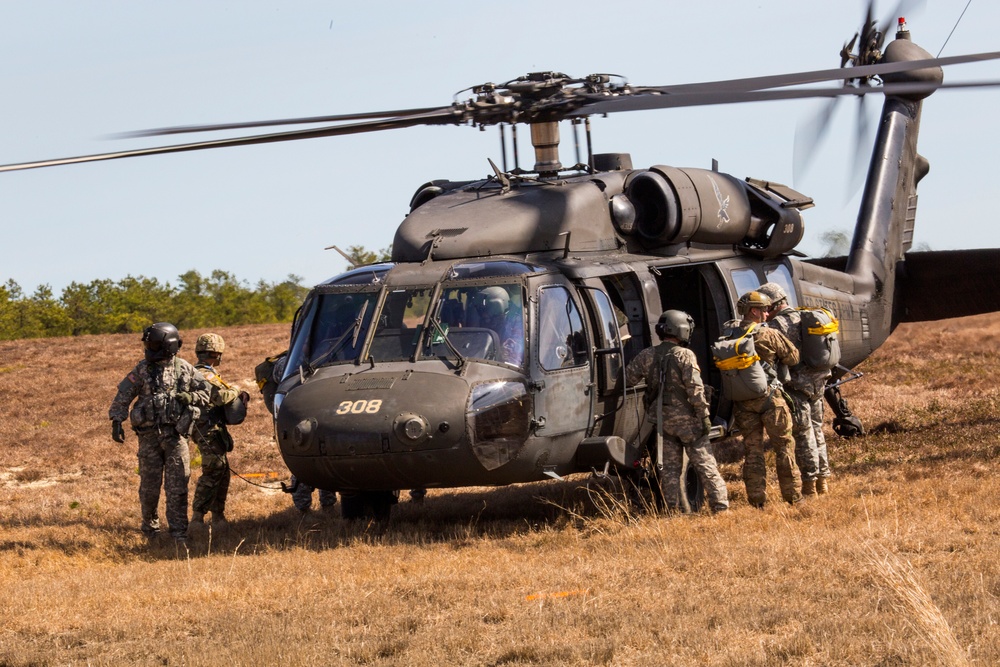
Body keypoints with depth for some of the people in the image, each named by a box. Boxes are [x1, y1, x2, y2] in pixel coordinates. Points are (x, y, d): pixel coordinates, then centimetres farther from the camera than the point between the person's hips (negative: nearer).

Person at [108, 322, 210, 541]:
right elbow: (122, 397, 2)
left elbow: (207, 392, 9)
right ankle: (149, 525, 25)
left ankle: (179, 531, -2)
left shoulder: (185, 369, 3)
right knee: (149, 484, 7)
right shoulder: (142, 370, 2)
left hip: (176, 435, 0)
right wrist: (117, 421, -8)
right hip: (149, 435, 1)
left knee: (177, 485, -4)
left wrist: (191, 398, -10)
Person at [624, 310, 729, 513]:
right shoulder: (685, 355, -13)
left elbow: (628, 378, 4)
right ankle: (720, 506, 0)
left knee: (669, 467, 10)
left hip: (661, 418, 4)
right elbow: (695, 389, -16)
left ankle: (672, 510, 8)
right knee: (705, 464, 2)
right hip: (686, 418, -4)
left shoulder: (647, 356, 1)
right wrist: (704, 415, -11)